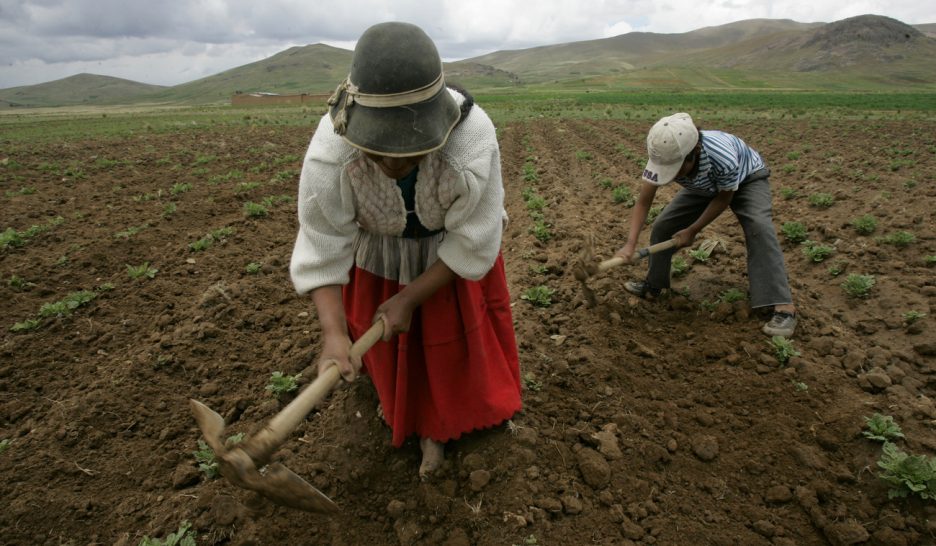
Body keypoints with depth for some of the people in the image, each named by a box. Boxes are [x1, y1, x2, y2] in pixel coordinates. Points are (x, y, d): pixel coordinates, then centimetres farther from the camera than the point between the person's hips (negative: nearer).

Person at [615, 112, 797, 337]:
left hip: (747, 178, -4)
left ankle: (783, 307, -27)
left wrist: (692, 230, -21)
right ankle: (654, 284, 17)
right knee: (662, 225, -3)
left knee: (758, 226, -29)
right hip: (705, 187, 5)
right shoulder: (664, 157, -33)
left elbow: (724, 198, -24)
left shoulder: (723, 157, -45)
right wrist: (630, 244, -37)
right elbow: (643, 202, -26)